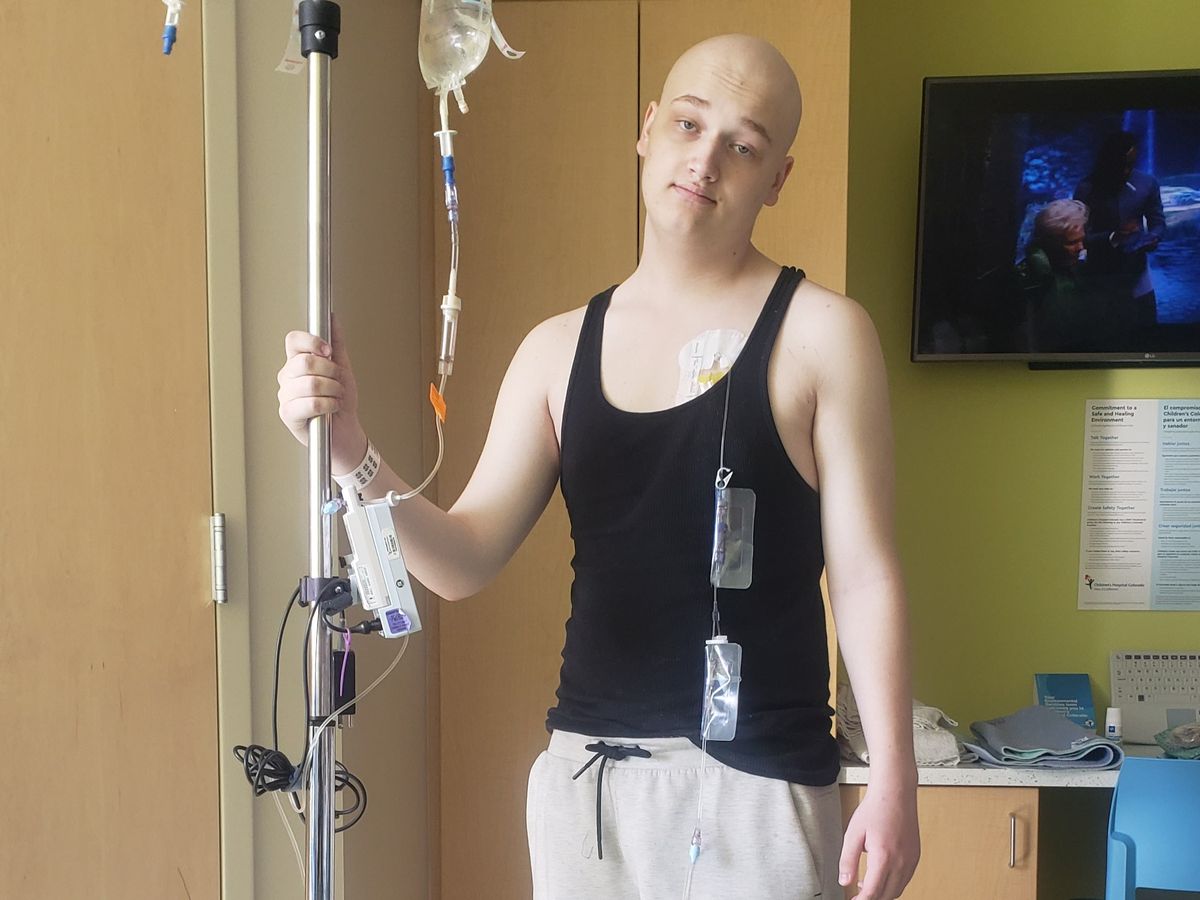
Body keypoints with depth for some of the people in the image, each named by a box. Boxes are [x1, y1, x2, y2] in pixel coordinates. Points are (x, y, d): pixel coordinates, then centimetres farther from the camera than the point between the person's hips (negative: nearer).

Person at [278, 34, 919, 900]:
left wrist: (895, 783, -11)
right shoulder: (559, 348, 5)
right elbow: (464, 559, 1)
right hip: (583, 772, 4)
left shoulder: (820, 335, -6)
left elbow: (864, 576, -7)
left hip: (756, 780, -3)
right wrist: (354, 455, -16)